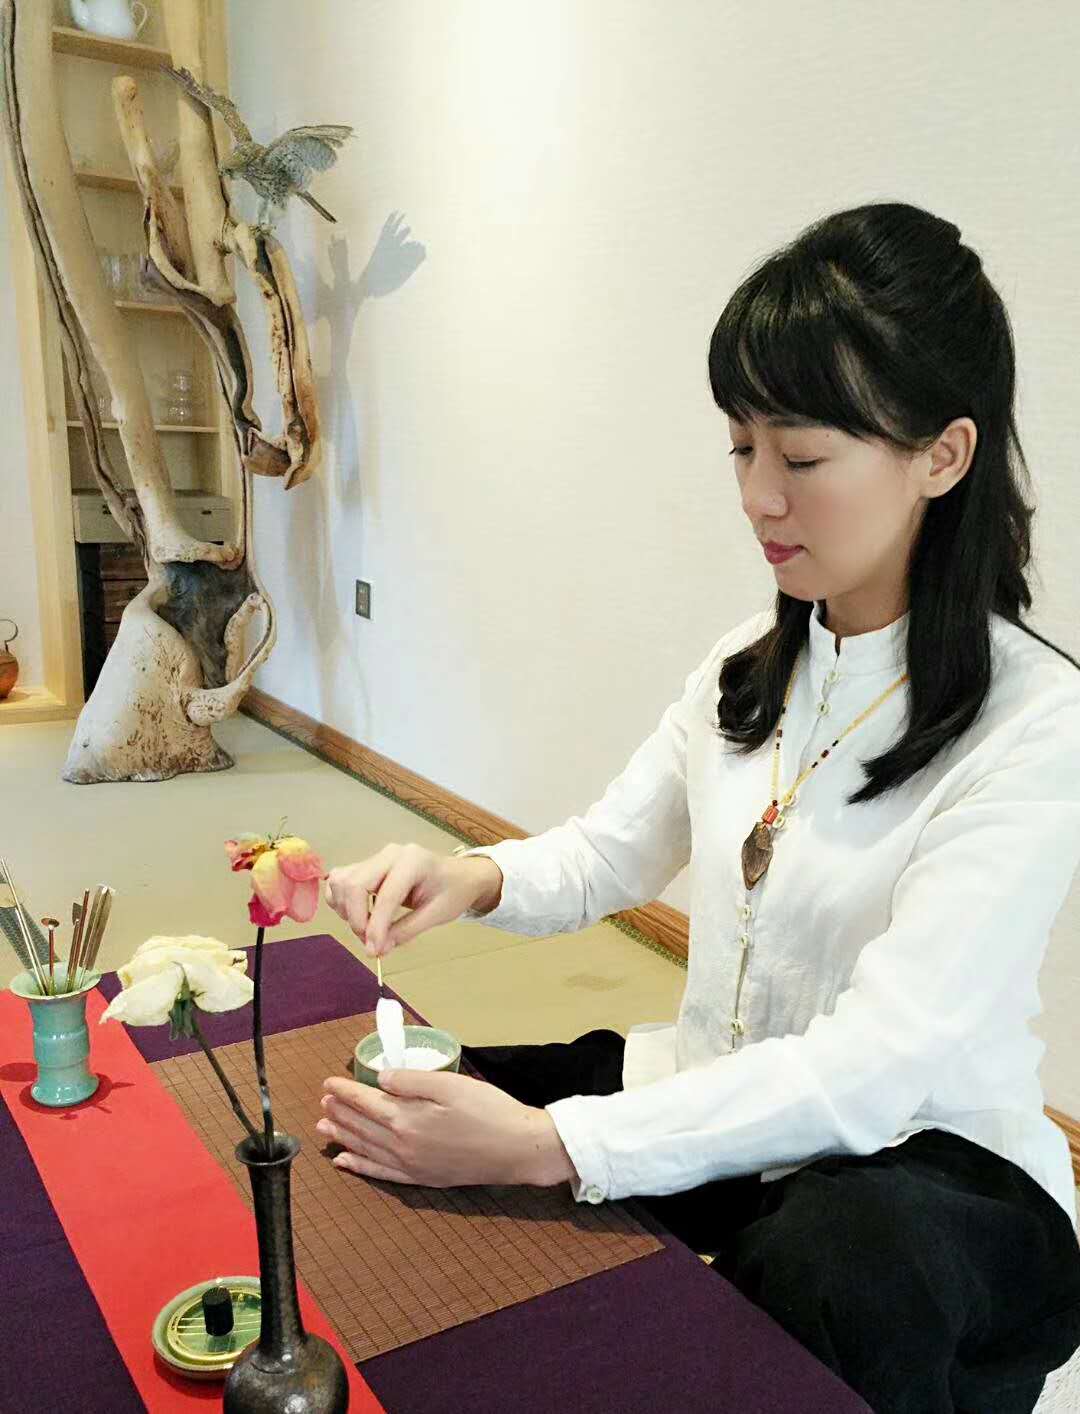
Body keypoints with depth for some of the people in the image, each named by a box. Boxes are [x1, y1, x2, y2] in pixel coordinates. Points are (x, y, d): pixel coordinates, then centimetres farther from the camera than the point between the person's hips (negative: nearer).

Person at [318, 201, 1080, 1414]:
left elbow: (878, 1063, -27)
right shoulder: (748, 668, 2)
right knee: (406, 1119, -8)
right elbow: (608, 856, 10)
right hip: (714, 1104, 6)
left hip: (926, 1155, -5)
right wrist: (473, 880, -13)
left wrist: (550, 1146, -34)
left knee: (835, 1262, -38)